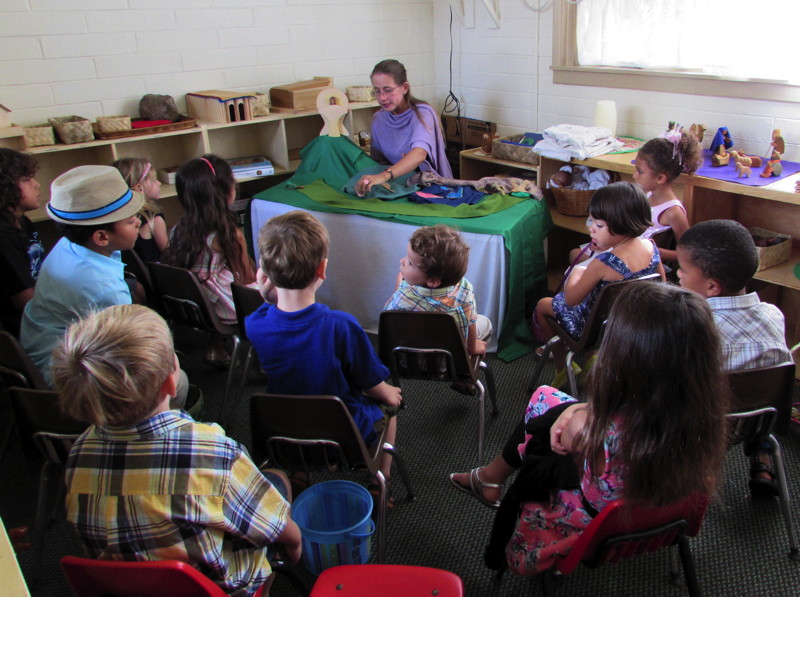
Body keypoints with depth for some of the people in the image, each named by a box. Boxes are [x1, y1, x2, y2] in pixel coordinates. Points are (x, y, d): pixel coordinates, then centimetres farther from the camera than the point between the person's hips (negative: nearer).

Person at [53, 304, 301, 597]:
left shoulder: (79, 452, -22)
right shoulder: (212, 450, -38)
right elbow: (284, 532, -20)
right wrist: (295, 544, 3)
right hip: (216, 594, -4)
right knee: (277, 480, 20)